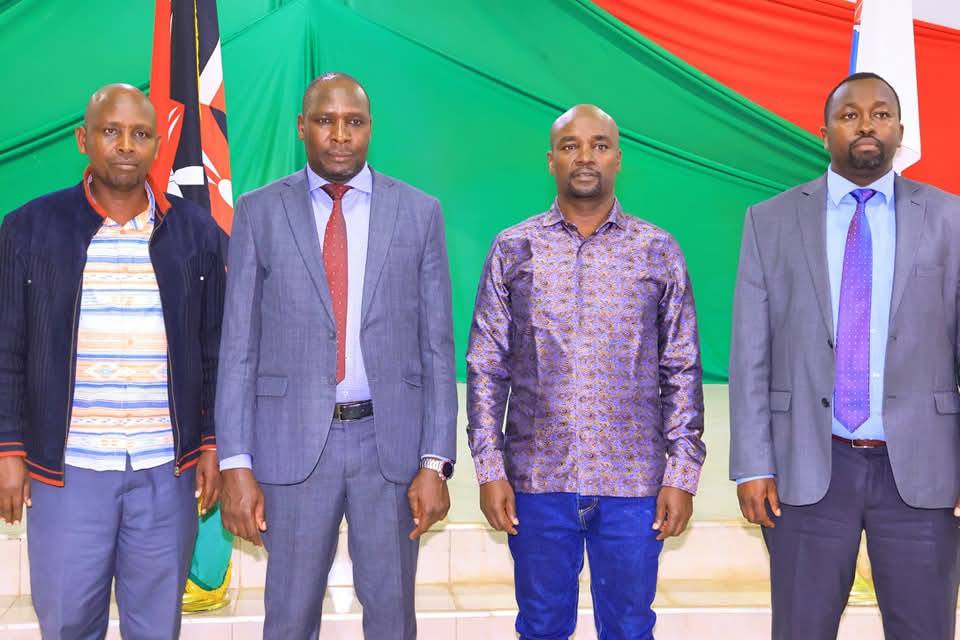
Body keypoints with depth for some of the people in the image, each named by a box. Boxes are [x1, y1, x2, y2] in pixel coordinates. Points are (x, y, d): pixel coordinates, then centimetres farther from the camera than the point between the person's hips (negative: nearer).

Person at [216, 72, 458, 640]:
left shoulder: (420, 212, 3)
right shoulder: (260, 212, 2)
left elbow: (437, 348, 2)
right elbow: (239, 348, 1)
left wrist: (436, 463, -4)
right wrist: (236, 464, -5)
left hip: (392, 441, 1)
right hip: (293, 441, 0)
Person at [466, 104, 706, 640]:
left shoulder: (659, 252, 3)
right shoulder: (513, 250, 4)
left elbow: (683, 372, 3)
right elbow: (486, 368, 3)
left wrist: (682, 474, -2)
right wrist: (489, 470, -2)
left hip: (635, 483, 0)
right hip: (537, 481, 0)